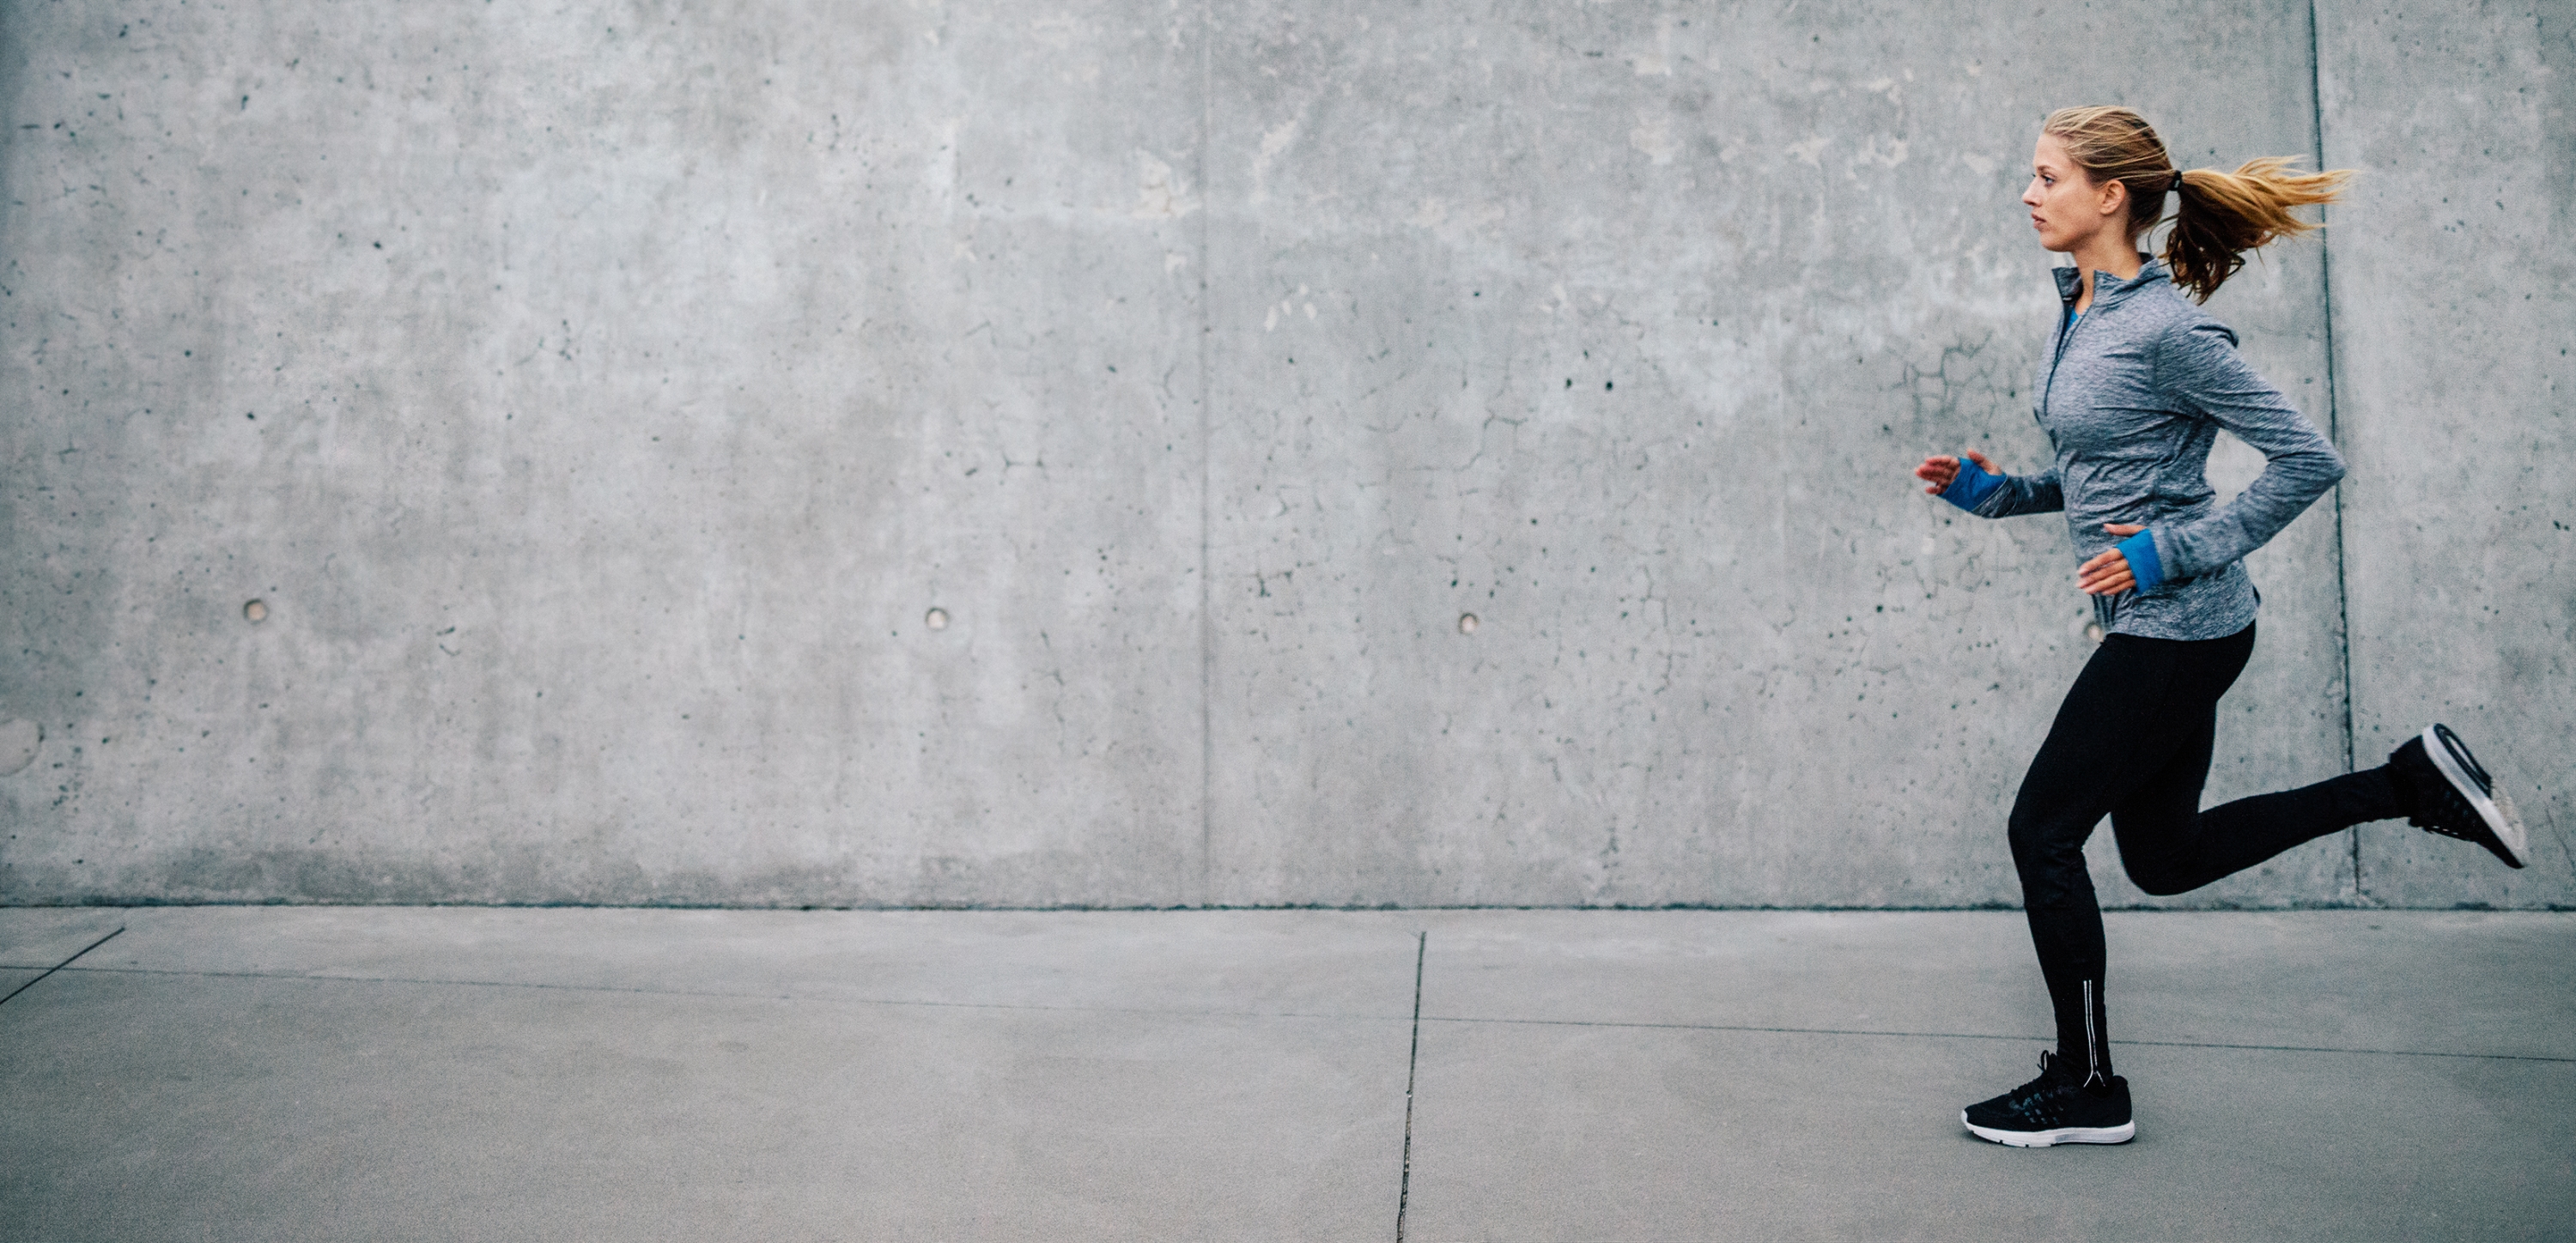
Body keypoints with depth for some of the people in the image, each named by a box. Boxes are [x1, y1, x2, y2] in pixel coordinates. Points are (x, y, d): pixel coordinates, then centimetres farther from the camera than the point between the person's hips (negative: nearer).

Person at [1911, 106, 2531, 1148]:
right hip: (2151, 628, 10)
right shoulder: (2080, 312, 9)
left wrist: (2176, 550, -20)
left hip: (2178, 628, -10)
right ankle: (2414, 783, 24)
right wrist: (1992, 493, 6)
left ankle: (2086, 1088, 12)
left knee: (2042, 831, -3)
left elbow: (2307, 461, -18)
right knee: (2164, 855, 18)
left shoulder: (2166, 329, -19)